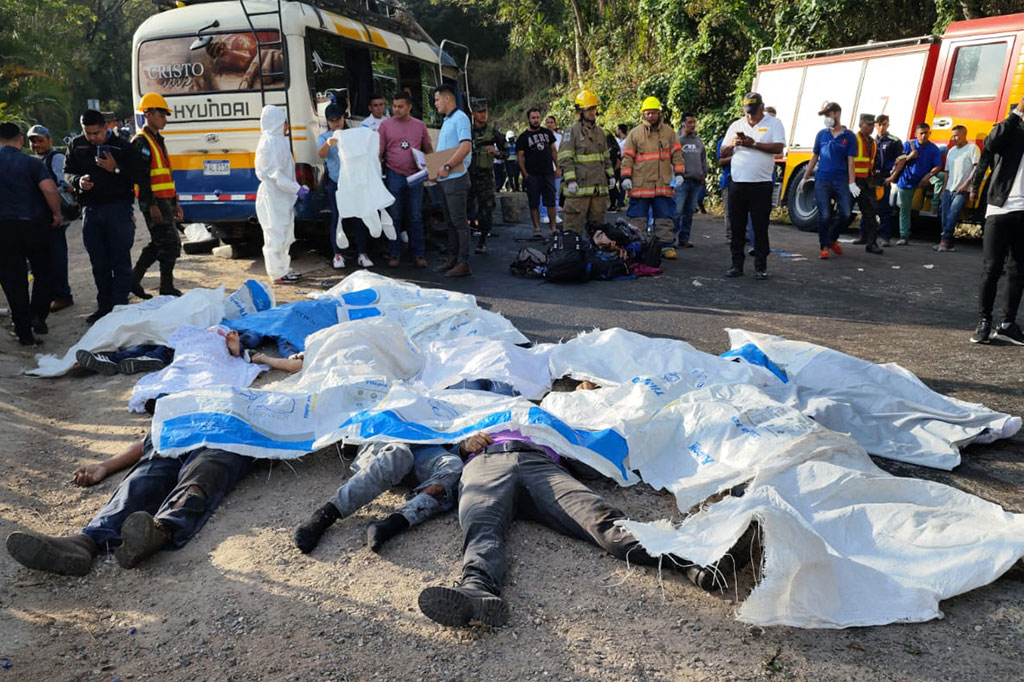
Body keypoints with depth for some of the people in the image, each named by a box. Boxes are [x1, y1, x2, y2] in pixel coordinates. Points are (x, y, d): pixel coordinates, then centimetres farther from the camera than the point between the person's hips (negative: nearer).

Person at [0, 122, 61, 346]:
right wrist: (57, 213, -6)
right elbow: (49, 189, -20)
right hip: (34, 224, -2)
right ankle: (38, 314, -1)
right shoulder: (31, 162, -7)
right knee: (42, 273, 16)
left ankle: (24, 332, 9)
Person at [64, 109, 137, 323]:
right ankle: (104, 306, 17)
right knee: (99, 263, 9)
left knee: (120, 261, -4)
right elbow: (67, 172, 15)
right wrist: (78, 180, -6)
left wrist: (115, 169, -19)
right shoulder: (76, 145, 11)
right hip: (90, 209, 4)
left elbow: (136, 177, -4)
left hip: (118, 207, -4)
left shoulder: (122, 146, -1)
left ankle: (120, 306, 1)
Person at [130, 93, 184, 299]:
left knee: (158, 243, 15)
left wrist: (175, 202, 22)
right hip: (154, 202, -10)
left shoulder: (157, 140, 21)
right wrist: (152, 205, -23)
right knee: (171, 243, -8)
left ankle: (133, 280, 25)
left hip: (164, 201, 10)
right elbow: (141, 177, -18)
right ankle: (167, 289, -1)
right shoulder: (141, 142, -11)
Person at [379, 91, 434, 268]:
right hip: (394, 176, -1)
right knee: (395, 217, 2)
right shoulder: (385, 125, 5)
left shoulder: (420, 125, 10)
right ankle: (394, 255, 9)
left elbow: (428, 149, 16)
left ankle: (419, 255, 9)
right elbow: (378, 152, 3)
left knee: (415, 218, 4)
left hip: (415, 176, 1)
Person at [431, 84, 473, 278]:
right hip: (444, 179, 10)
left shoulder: (460, 118, -9)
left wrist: (447, 167, -23)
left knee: (459, 221, -8)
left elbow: (466, 146, -21)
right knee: (450, 221, 12)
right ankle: (452, 260, 19)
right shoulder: (446, 121, 21)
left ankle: (464, 263, -5)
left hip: (455, 178, -10)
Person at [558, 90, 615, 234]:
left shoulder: (599, 132, 18)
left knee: (597, 222, 13)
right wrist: (570, 179, -17)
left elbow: (606, 157, 26)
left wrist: (611, 175, 19)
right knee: (574, 223, -6)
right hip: (579, 187, -7)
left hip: (599, 187, 7)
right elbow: (564, 158, -10)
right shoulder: (572, 130, -4)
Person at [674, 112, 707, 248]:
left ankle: (684, 238, 14)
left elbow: (703, 158, 23)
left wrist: (704, 173, 13)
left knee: (689, 212, 9)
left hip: (697, 181, 6)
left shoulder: (699, 140, 17)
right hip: (682, 180, -6)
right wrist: (683, 135, -17)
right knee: (677, 211, -11)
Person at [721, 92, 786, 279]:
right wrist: (732, 144, -7)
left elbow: (778, 147, -10)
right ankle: (737, 265, 14)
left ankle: (761, 267, 7)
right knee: (736, 227, 6)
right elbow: (723, 152, 13)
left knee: (760, 228, 1)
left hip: (761, 185, -3)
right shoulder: (736, 125, 15)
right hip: (737, 183, 4)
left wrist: (754, 144, -16)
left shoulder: (773, 124, 4)